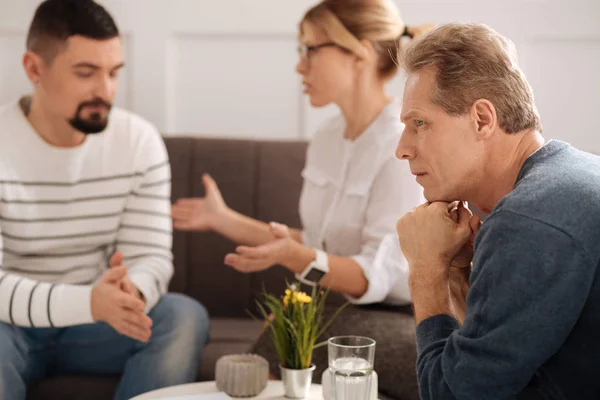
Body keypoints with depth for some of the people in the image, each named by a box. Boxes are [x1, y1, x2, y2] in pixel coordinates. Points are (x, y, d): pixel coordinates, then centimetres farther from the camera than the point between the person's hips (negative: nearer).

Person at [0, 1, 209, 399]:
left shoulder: (140, 141, -5)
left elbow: (152, 256, -7)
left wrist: (132, 291, -32)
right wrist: (87, 302, -39)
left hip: (95, 322, 3)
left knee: (185, 317, -24)